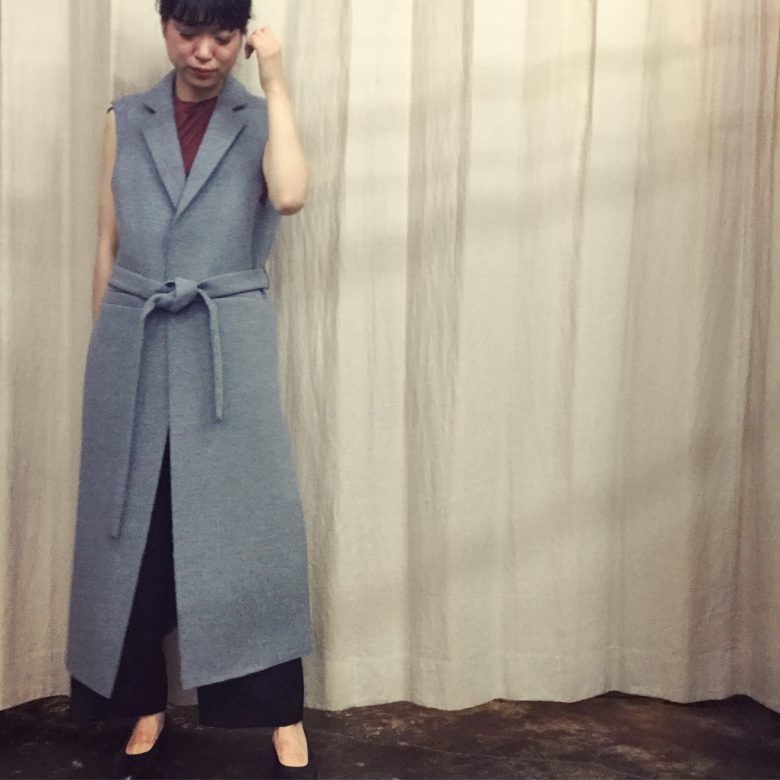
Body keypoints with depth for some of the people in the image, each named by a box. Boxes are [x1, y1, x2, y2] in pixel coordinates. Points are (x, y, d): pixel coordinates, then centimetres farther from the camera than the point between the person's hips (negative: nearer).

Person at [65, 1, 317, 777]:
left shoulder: (258, 120, 5)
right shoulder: (124, 122, 10)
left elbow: (290, 195, -17)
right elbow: (107, 244, 11)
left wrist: (276, 81, -10)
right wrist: (104, 347, 9)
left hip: (227, 348, -2)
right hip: (134, 348, 2)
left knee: (250, 527, -2)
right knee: (134, 529, 6)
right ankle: (145, 711, 21)